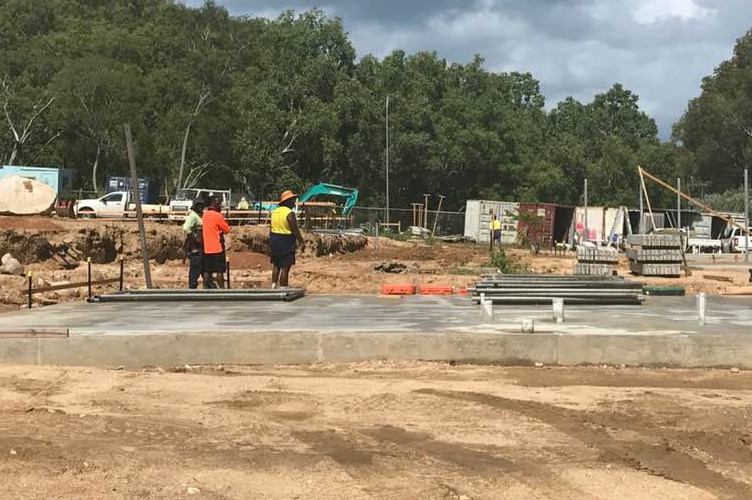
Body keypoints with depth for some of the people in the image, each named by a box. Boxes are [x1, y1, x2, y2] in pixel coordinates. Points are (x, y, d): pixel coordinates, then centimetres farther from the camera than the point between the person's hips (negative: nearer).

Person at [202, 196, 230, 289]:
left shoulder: (205, 214, 10)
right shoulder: (217, 215, -13)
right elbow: (227, 229, -7)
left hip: (207, 248, 7)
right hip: (217, 247, -7)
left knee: (207, 270, 8)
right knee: (220, 270, -3)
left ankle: (206, 287, 7)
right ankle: (221, 288, -4)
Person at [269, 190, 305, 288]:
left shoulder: (274, 212, 9)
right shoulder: (289, 213, -14)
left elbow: (271, 229, 13)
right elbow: (295, 230, -16)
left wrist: (270, 244, 18)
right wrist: (302, 242, -7)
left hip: (274, 240, 7)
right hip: (286, 242, -7)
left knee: (276, 265, 18)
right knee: (285, 267, -3)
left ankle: (273, 285, 18)